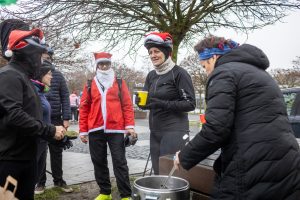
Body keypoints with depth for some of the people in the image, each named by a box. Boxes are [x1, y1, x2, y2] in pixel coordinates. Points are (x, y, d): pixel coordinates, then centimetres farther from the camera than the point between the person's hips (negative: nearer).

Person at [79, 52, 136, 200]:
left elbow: (127, 105, 0)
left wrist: (129, 125, -10)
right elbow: (84, 108, 7)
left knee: (119, 162, 1)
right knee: (99, 162, 11)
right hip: (95, 130, 3)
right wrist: (83, 130, 3)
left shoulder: (119, 83, 6)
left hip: (116, 129, -2)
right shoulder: (90, 85, 9)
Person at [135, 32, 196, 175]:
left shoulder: (179, 73, -9)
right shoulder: (151, 75, 10)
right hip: (155, 131, 7)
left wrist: (163, 104, -22)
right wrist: (140, 101, -12)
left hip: (174, 131, -7)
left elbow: (190, 104, -13)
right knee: (158, 172, 13)